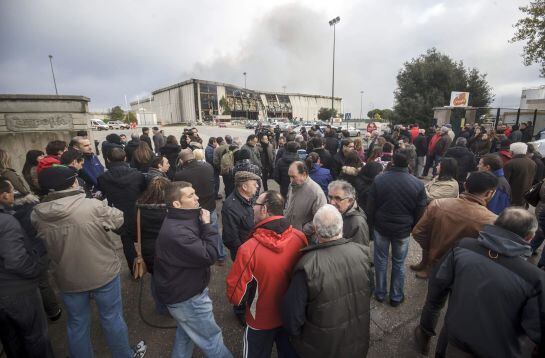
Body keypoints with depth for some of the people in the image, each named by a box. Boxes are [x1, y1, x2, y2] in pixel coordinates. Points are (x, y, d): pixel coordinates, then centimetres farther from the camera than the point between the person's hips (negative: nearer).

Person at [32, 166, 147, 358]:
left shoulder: (37, 215, -11)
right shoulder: (93, 206, -26)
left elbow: (43, 242, 7)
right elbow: (119, 219, -8)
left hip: (67, 279, 3)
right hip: (103, 273, -3)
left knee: (77, 324, 23)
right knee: (112, 318, 17)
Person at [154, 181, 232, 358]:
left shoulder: (182, 219, -1)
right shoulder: (176, 232, -34)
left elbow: (199, 246, 6)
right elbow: (209, 256, -32)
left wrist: (203, 225, -10)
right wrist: (207, 225, -23)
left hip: (183, 291, 10)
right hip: (187, 297, -10)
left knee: (185, 333, 31)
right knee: (212, 339, 11)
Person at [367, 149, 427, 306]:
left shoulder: (379, 180, -14)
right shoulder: (418, 184, -13)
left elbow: (370, 206, -5)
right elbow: (420, 212, -3)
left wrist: (371, 223, 9)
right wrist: (414, 227, 13)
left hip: (381, 227, 0)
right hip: (403, 230, 0)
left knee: (380, 260, 16)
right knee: (399, 263, 16)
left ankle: (380, 293, 32)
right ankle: (396, 297, 32)